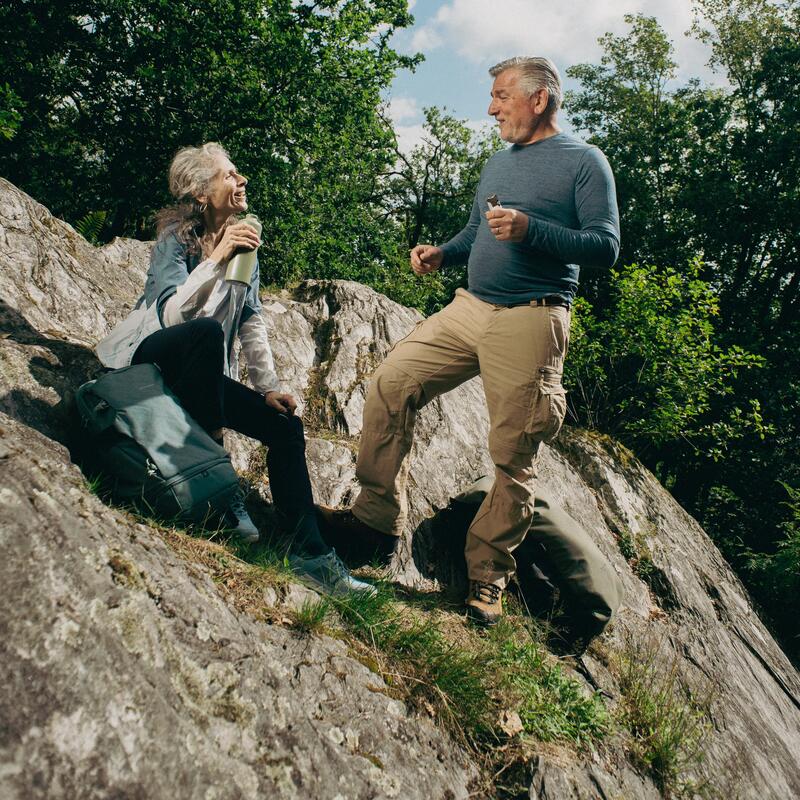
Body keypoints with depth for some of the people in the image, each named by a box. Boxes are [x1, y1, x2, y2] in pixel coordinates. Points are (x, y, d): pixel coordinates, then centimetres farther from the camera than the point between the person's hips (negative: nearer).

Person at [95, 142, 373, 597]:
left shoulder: (245, 241, 4)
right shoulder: (176, 236, -12)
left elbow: (252, 322, 3)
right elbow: (171, 313, -27)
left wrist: (269, 387, -5)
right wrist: (215, 259, -32)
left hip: (203, 372, 6)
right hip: (151, 357, -6)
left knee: (286, 427, -10)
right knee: (207, 331, -37)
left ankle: (311, 553, -10)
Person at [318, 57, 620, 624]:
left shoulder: (584, 162, 1)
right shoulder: (498, 163, 22)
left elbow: (606, 246, -9)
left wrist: (530, 229, -20)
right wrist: (441, 253, 9)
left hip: (530, 322, -7)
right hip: (468, 307, 7)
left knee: (514, 456, -4)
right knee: (390, 387, -6)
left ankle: (488, 577, 10)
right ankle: (377, 520, 5)